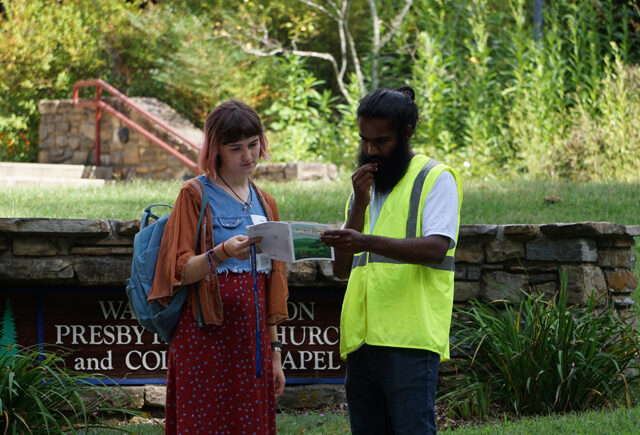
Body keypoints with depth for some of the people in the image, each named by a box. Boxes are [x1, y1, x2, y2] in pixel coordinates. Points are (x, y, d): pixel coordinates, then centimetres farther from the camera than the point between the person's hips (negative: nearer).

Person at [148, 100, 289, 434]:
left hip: (251, 338, 5)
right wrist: (221, 254, -27)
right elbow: (181, 271, -8)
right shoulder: (195, 194, -1)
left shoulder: (264, 203, 17)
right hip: (207, 338, -5)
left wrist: (274, 352, 15)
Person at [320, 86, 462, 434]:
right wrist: (360, 206, 3)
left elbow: (435, 249, -16)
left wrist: (368, 242, -30)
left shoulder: (436, 179, 1)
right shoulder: (365, 186, 22)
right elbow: (342, 269, 15)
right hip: (361, 339, 7)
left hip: (410, 338, -7)